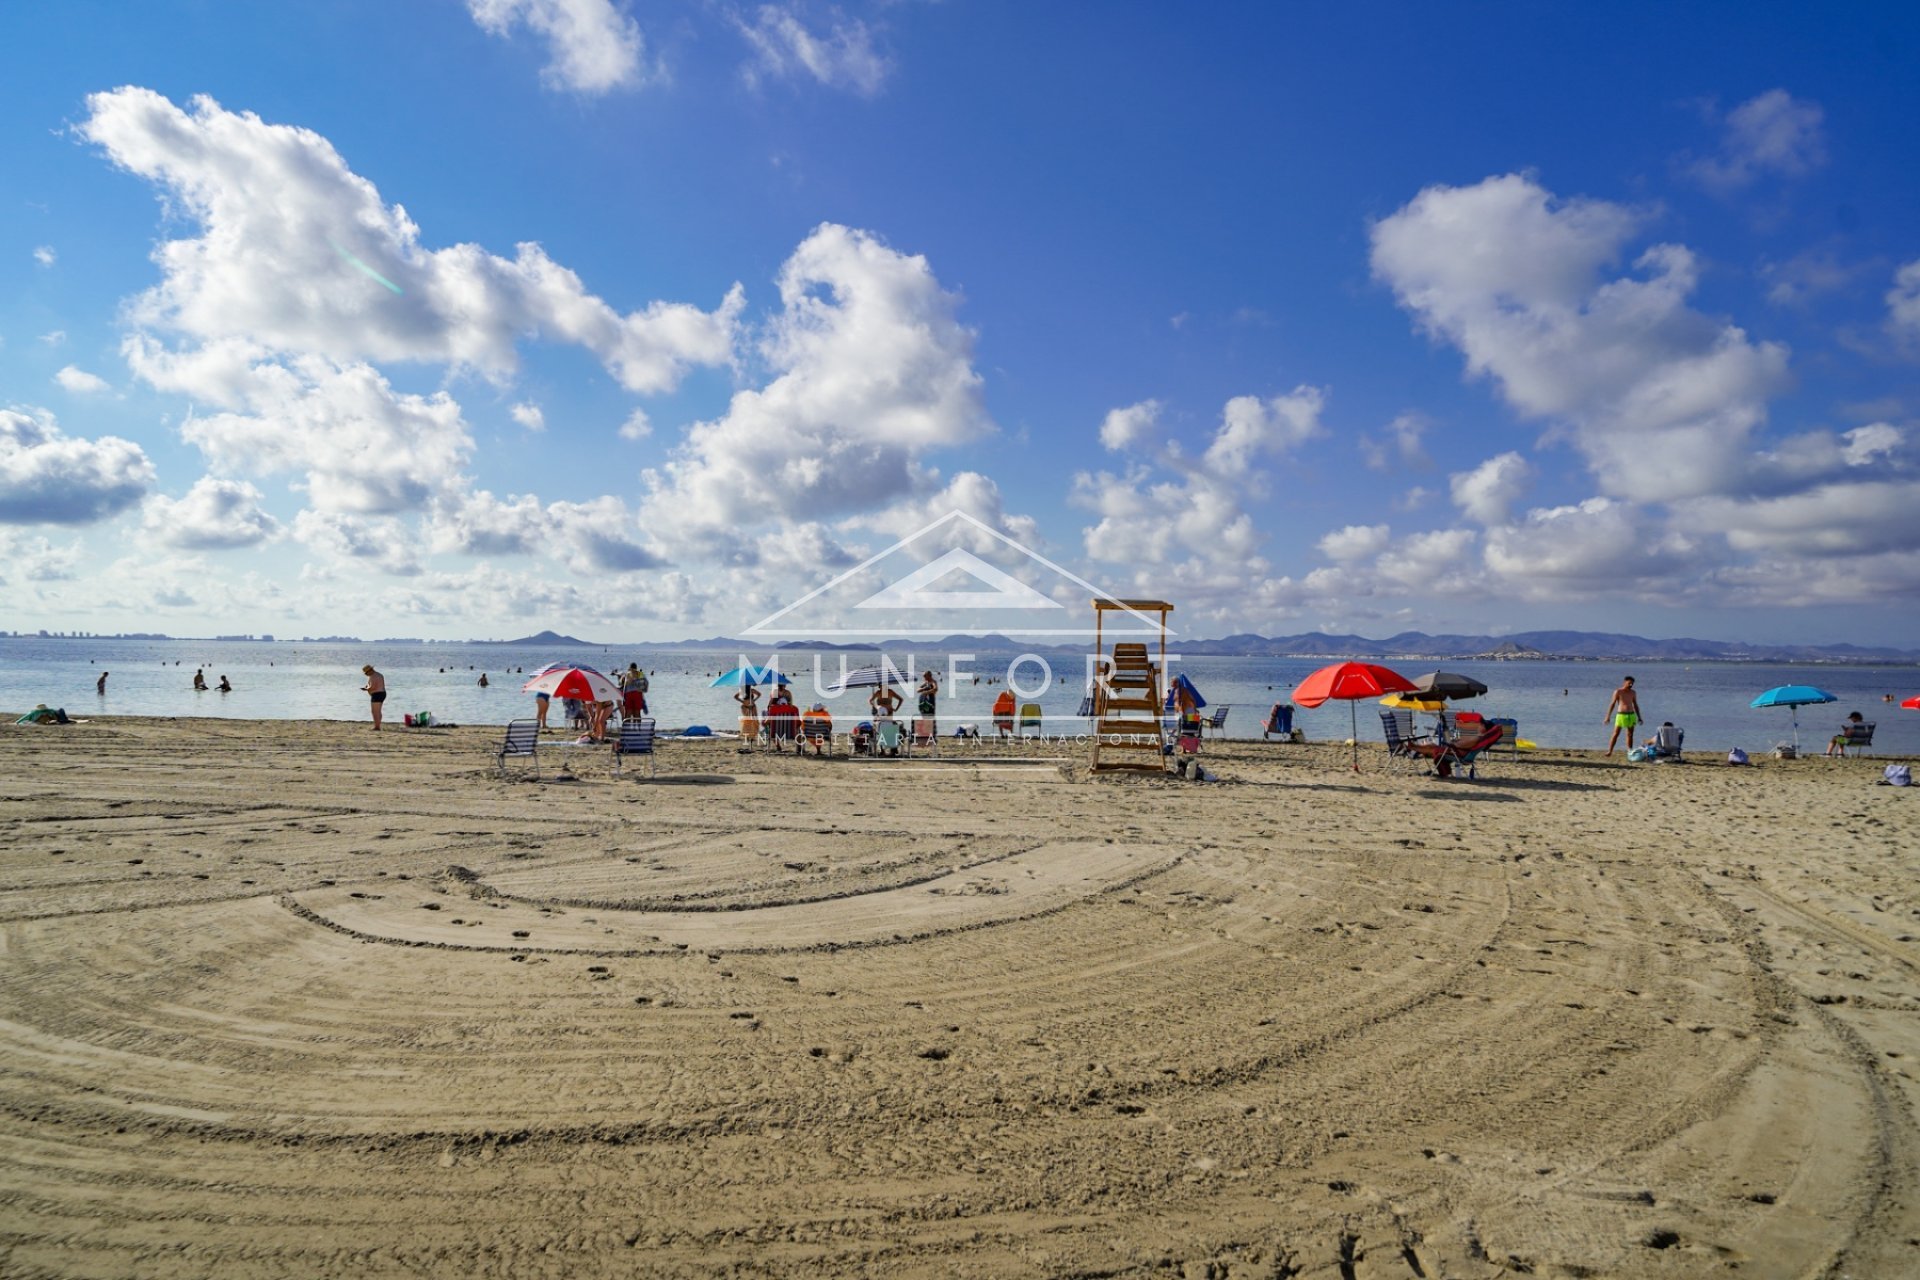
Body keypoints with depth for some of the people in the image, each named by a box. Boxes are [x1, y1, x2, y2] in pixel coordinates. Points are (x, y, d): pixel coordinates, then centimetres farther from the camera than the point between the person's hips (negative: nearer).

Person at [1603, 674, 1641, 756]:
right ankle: (1609, 751, -2)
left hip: (1631, 715, 4)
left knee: (1630, 734, 7)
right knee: (1616, 734, -5)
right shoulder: (1618, 692, -3)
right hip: (1621, 715, -4)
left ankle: (1630, 751, 12)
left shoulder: (1633, 693, 10)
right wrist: (1608, 716, -8)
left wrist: (1639, 717, 14)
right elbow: (1612, 704, -4)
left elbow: (1635, 705, 16)